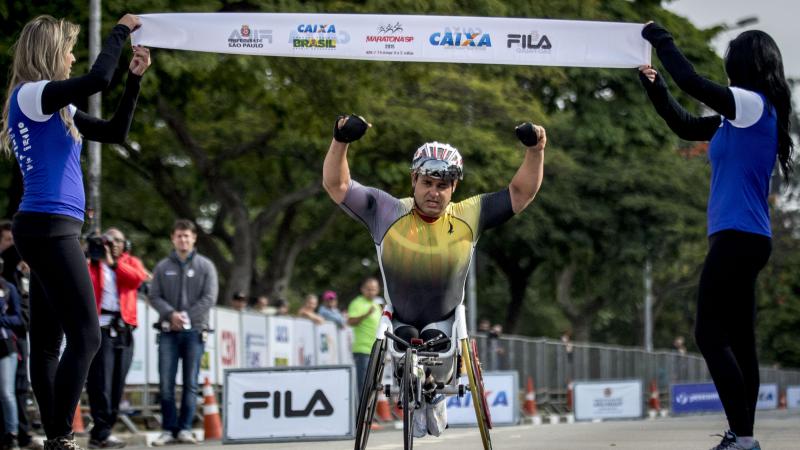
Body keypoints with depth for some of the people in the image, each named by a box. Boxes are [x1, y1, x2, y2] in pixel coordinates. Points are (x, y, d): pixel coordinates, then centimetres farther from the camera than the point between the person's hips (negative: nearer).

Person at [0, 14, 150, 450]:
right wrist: (121, 31, -8)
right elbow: (97, 79, -21)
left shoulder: (57, 109, 18)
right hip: (49, 228, -10)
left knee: (47, 342, 7)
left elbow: (115, 132, 21)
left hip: (45, 229, 10)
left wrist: (135, 79, 13)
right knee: (85, 336, -12)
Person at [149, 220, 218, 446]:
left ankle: (185, 428, 1)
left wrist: (186, 316, -10)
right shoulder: (163, 267, 11)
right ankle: (169, 429, -1)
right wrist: (171, 314, -12)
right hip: (169, 330, 1)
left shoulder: (205, 266, 6)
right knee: (166, 382, -5)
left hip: (194, 331, -1)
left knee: (191, 383, -1)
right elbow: (154, 296, 5)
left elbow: (209, 298, -2)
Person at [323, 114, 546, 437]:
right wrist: (341, 142, -36)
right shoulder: (388, 212, -16)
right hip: (399, 322, 0)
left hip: (444, 321, 0)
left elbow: (521, 193, -10)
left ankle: (434, 395, 14)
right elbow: (336, 185, -20)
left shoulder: (468, 216, -12)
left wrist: (535, 150, -24)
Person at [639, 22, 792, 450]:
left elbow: (691, 80, -17)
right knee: (738, 338, 8)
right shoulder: (742, 115, 16)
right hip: (744, 238, 10)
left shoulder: (754, 104, -11)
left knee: (710, 335, -10)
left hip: (737, 237, -10)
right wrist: (653, 87, 21)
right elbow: (686, 126, 27)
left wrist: (659, 38, -3)